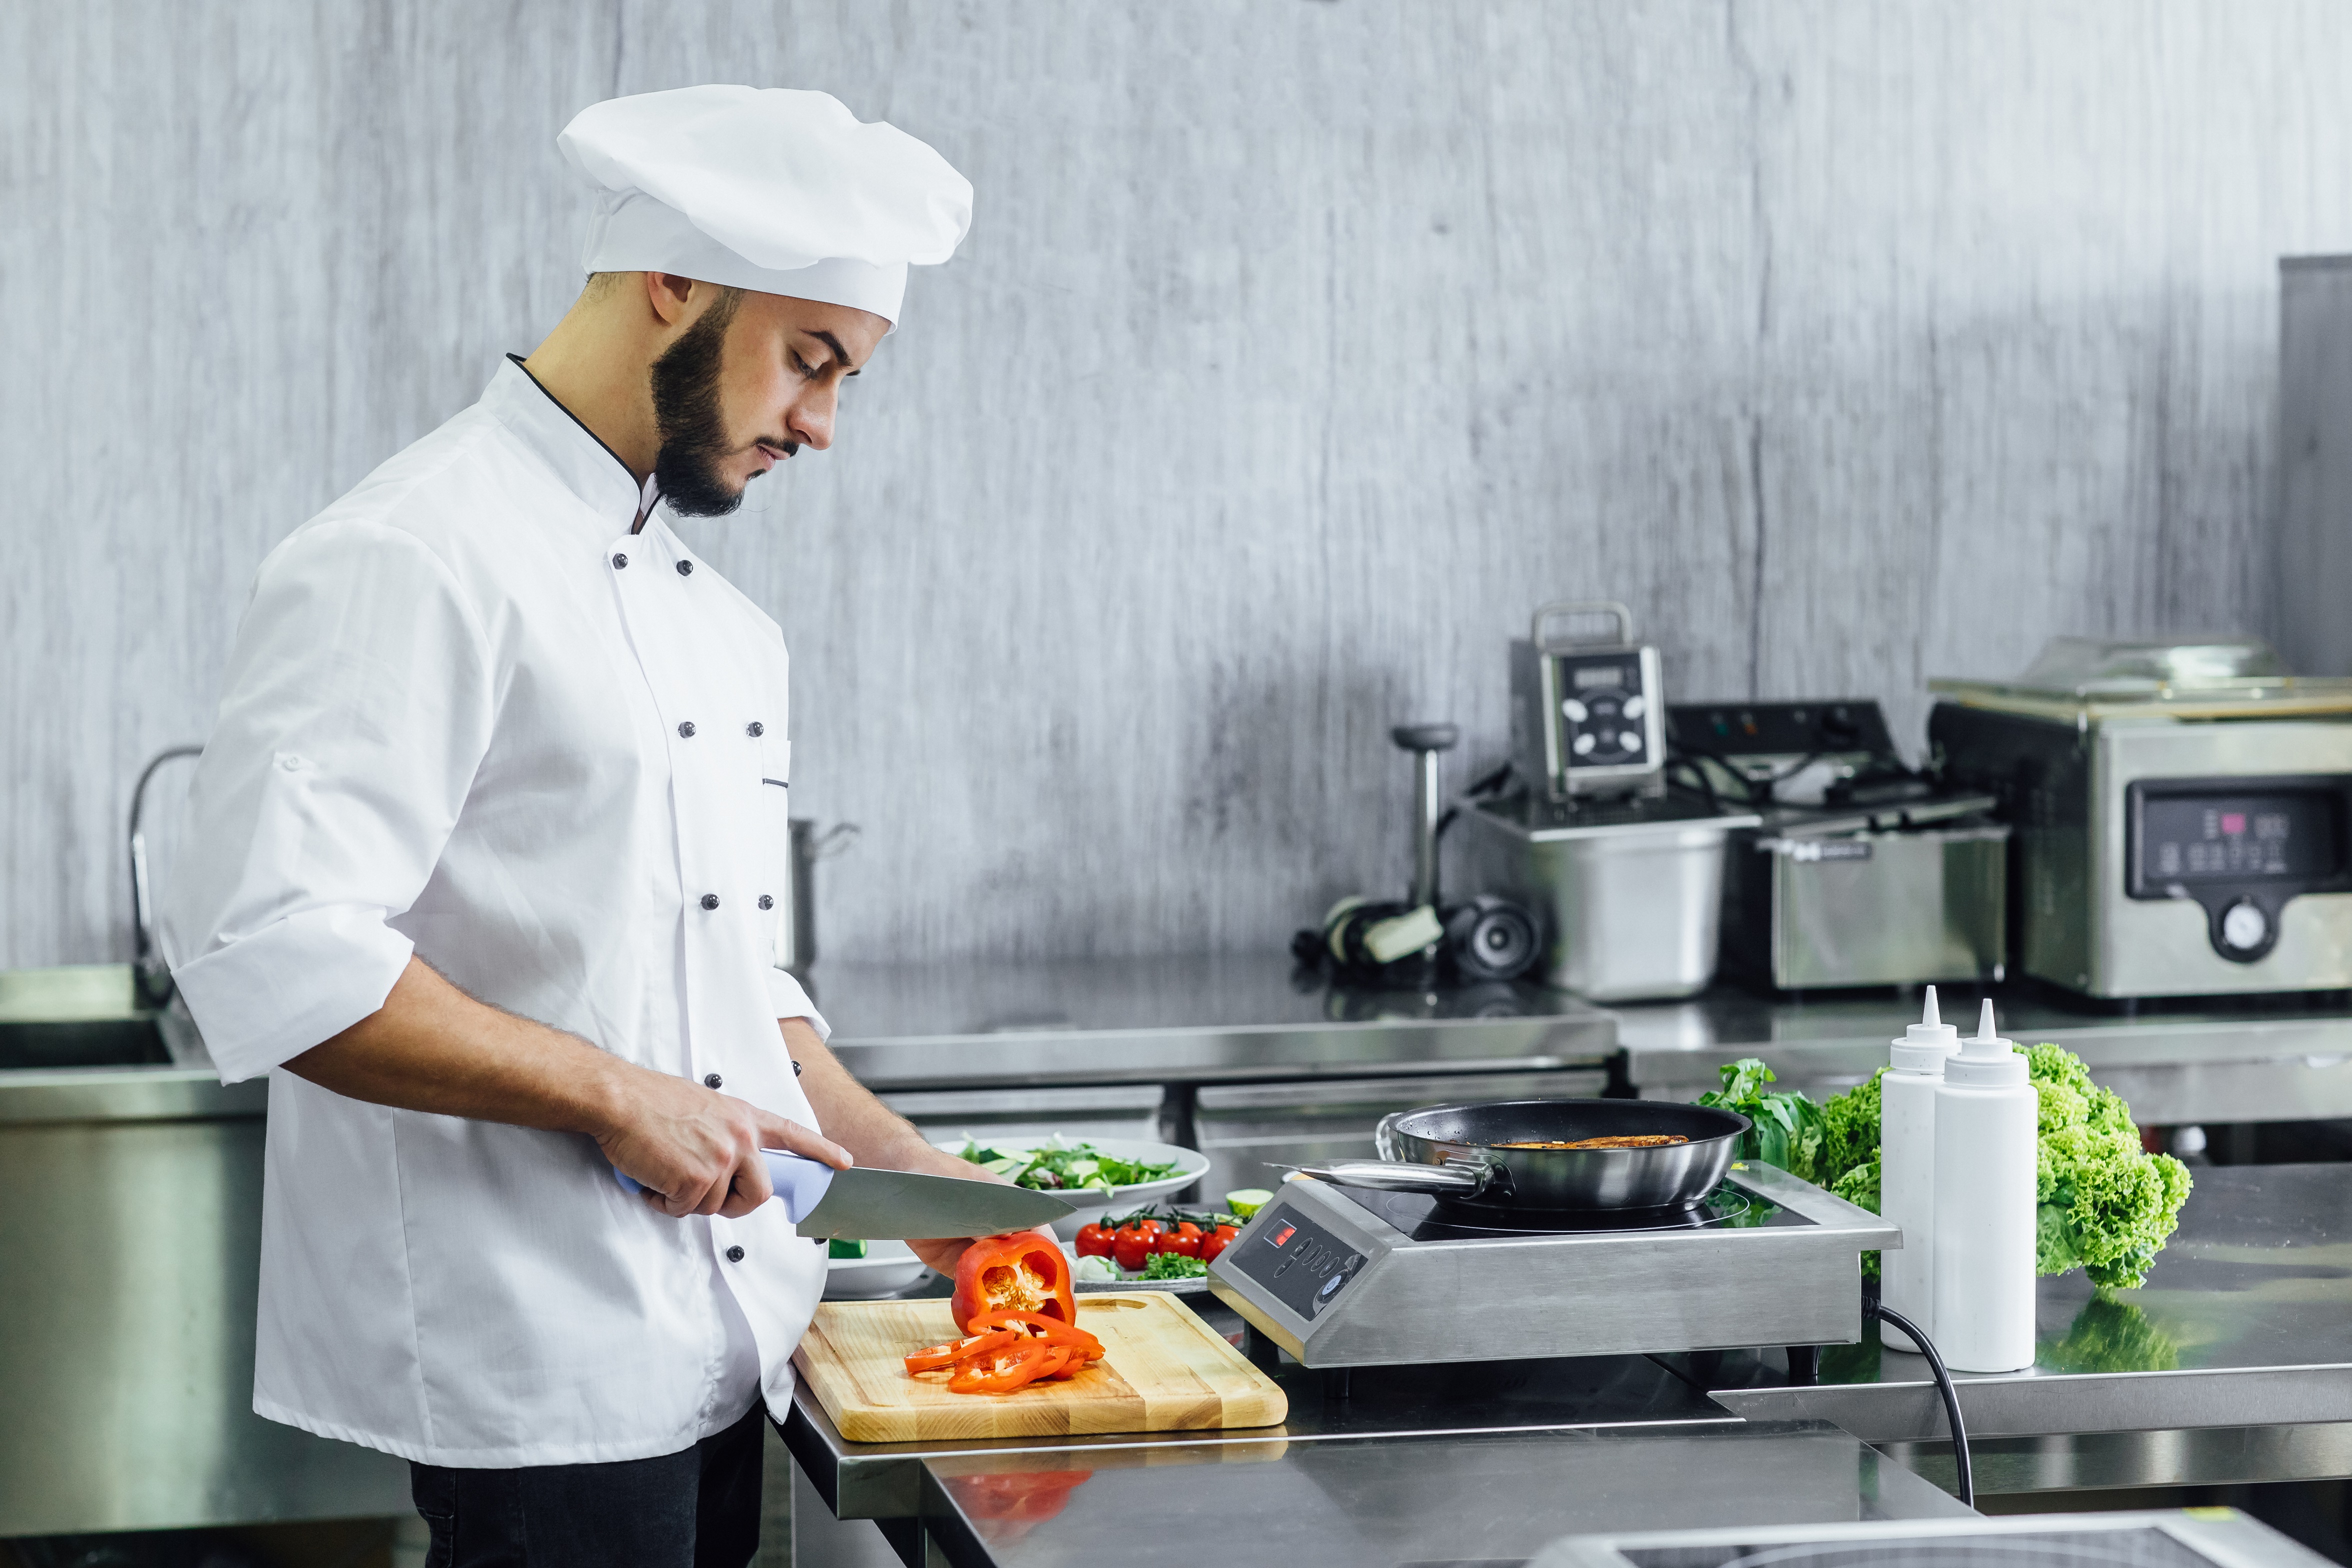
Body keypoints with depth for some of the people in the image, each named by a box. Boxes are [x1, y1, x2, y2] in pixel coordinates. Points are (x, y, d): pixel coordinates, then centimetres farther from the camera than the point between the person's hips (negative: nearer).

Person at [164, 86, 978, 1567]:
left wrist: (910, 1172, 13)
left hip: (707, 1354, 9)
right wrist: (611, 1095, -20)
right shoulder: (422, 560, -13)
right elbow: (273, 957, -23)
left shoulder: (718, 620, 16)